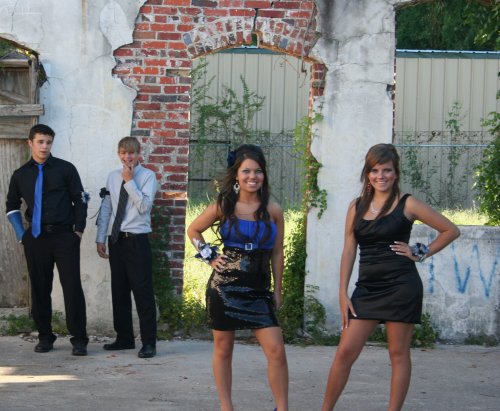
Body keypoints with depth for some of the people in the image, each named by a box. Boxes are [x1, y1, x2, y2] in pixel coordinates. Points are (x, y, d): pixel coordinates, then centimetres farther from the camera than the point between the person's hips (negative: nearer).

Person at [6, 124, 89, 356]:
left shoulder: (65, 169, 0)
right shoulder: (20, 175, 8)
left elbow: (80, 200, 2)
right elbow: (12, 206, 18)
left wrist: (79, 229, -3)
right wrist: (21, 234, 8)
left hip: (64, 236, -3)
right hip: (35, 239, 3)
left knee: (72, 287, -6)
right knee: (39, 288, 7)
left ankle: (79, 340, 0)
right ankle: (45, 337, 18)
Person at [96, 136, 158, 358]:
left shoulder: (147, 176, -4)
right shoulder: (113, 177, 9)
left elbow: (144, 206, -15)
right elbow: (106, 208, 10)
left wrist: (129, 181, -16)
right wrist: (101, 239, 8)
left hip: (137, 240, -5)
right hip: (116, 239, 5)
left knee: (143, 292, -5)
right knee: (119, 291, 12)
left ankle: (149, 342, 0)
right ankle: (124, 338, 23)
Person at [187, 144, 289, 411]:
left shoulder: (273, 211, 1)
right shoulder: (223, 207, -1)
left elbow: (277, 253, 7)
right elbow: (193, 231, 13)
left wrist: (277, 291, 8)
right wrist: (210, 257, 2)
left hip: (258, 291, 1)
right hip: (225, 287, -1)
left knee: (276, 350, -8)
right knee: (223, 349, 7)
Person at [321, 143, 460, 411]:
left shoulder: (407, 205, -2)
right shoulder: (357, 207, 9)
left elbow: (451, 230, 3)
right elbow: (349, 251, 8)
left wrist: (421, 254, -3)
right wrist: (343, 293, 3)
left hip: (401, 287, -4)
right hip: (367, 288, 4)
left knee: (398, 354, 3)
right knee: (345, 351, 0)